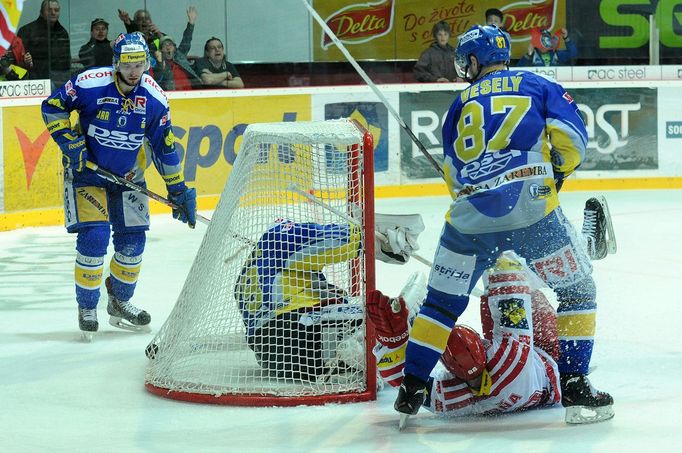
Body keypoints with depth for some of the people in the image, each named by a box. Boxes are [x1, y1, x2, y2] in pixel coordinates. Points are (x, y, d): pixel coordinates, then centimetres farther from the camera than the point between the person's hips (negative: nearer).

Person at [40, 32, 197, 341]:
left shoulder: (154, 99, -10)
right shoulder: (89, 84, -21)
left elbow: (164, 147, 0)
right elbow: (52, 107, -9)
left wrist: (178, 190, 1)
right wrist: (69, 143, -17)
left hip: (128, 174, 4)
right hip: (85, 169, -4)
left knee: (132, 241, 3)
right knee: (93, 237, -15)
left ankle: (120, 303, 26)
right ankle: (86, 307, 2)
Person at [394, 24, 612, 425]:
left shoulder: (463, 104, 23)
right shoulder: (539, 87, 15)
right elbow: (570, 139, 1)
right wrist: (555, 176, 19)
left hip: (469, 216, 3)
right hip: (531, 211, -3)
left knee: (442, 301, 17)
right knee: (578, 291, 13)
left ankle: (412, 388, 15)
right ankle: (574, 383, 5)